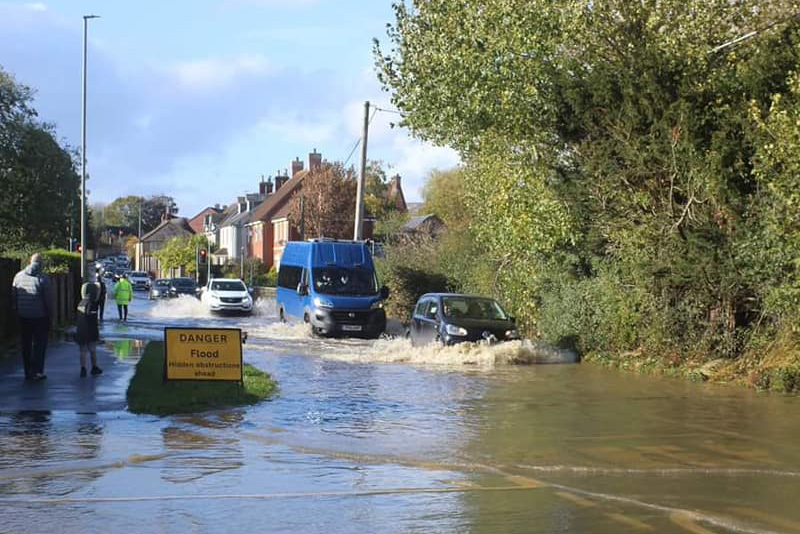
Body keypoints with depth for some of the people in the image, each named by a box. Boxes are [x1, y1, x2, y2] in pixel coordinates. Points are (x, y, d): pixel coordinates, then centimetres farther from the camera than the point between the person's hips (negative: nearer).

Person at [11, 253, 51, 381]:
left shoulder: (19, 276, 3)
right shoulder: (43, 278, -10)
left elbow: (13, 296, 7)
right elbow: (47, 299, -10)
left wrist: (17, 311, 15)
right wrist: (48, 315, 0)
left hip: (23, 316, 4)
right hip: (39, 316, -4)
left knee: (26, 344, 12)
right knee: (40, 343, 4)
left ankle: (28, 372, 14)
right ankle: (37, 371, -2)